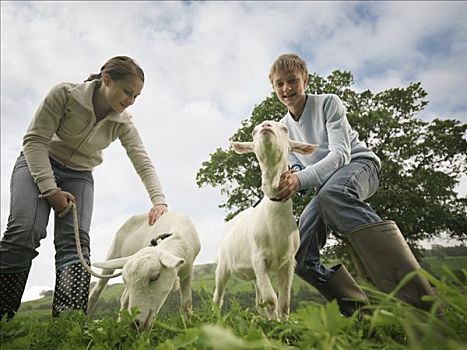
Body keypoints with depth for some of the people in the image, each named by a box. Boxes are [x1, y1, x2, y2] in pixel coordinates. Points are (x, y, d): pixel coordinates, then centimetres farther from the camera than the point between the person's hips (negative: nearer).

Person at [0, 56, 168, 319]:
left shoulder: (123, 122, -10)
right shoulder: (65, 94, -18)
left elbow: (143, 162, -16)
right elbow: (35, 139, -17)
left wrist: (159, 200, -32)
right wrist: (50, 189, -24)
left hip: (80, 177, 3)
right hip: (38, 164, -2)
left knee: (75, 242, -16)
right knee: (24, 230, -23)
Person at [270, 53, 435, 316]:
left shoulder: (328, 103, -8)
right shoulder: (283, 128, 8)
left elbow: (341, 153, -19)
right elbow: (295, 168, 6)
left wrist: (302, 179, -35)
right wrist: (290, 179, -21)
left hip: (359, 164, -6)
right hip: (325, 184, 6)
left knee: (332, 193, -45)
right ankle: (360, 310, -2)